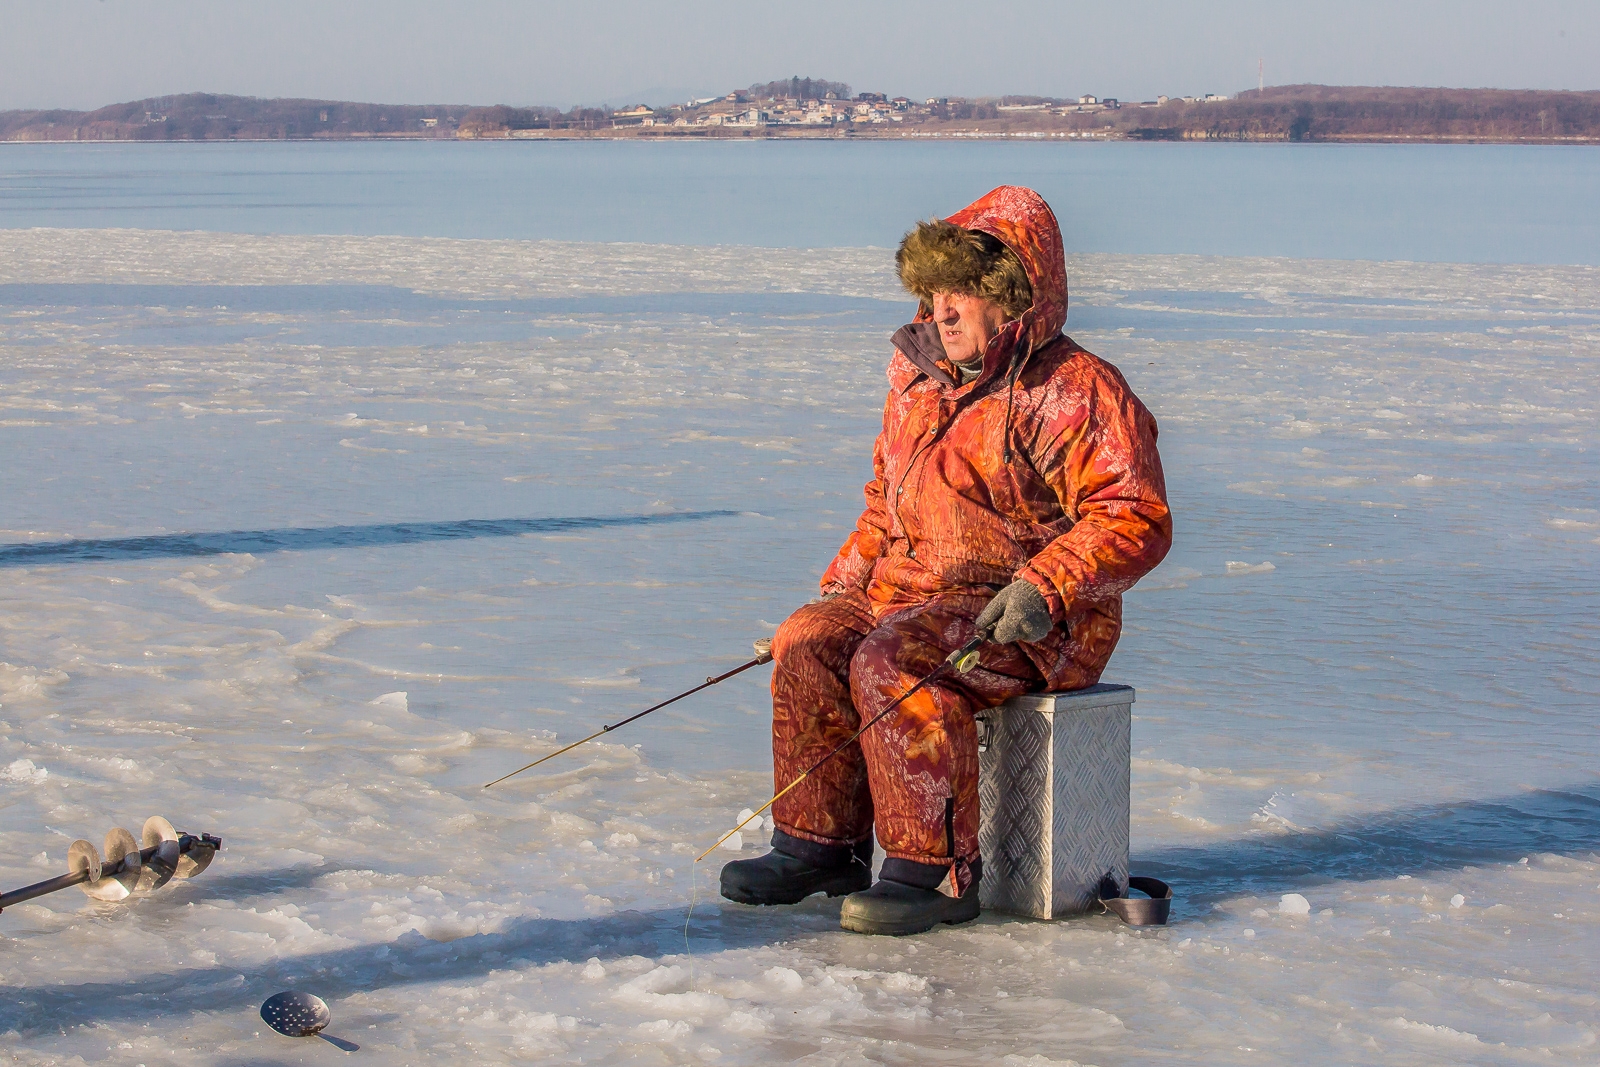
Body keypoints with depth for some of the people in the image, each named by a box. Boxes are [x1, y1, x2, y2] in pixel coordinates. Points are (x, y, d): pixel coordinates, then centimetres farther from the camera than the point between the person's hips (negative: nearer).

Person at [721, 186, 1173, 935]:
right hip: (912, 586, 8)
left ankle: (935, 871, -24)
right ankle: (821, 845, -7)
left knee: (889, 665, -31)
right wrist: (845, 582, 14)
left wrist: (1046, 586, -28)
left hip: (1030, 619, -8)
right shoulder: (923, 381, 14)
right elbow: (888, 497, 26)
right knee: (809, 644, -15)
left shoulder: (1074, 391, -12)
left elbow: (1135, 519, -17)